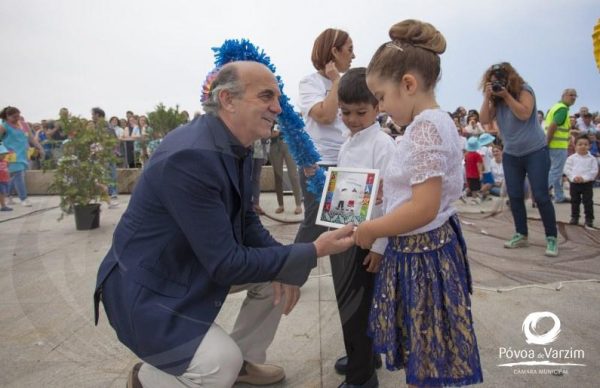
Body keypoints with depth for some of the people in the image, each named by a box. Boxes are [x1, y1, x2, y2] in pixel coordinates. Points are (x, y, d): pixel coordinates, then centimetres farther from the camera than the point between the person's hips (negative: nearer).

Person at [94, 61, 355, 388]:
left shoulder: (235, 146, -4)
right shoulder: (190, 156, -32)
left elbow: (245, 219, 7)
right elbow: (226, 264, -29)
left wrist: (281, 267, -9)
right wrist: (313, 251, -25)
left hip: (196, 263, 9)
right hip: (146, 287, -9)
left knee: (278, 273, 6)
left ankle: (245, 359, 25)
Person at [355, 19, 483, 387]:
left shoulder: (424, 128, -23)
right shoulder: (435, 122, 10)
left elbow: (424, 209, -28)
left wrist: (369, 230, -17)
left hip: (421, 252, -10)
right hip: (430, 246, 10)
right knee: (421, 350, 24)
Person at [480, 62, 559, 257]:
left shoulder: (524, 90, -10)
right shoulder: (495, 99, 3)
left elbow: (524, 114, -24)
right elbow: (485, 120, -8)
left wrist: (507, 95, -27)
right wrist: (487, 97, -17)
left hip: (535, 152, -5)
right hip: (510, 155, 5)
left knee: (541, 196, -6)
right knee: (514, 196, 5)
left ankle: (551, 238, 4)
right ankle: (521, 235, 17)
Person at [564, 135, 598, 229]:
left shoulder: (592, 159, -2)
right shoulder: (571, 158, 0)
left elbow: (594, 171, -7)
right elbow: (567, 169, -3)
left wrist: (584, 178, -18)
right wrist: (573, 177, -17)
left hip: (587, 183, -1)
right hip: (574, 183, 1)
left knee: (588, 202, 1)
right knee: (574, 201, 11)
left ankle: (589, 219, 7)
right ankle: (574, 217, 23)